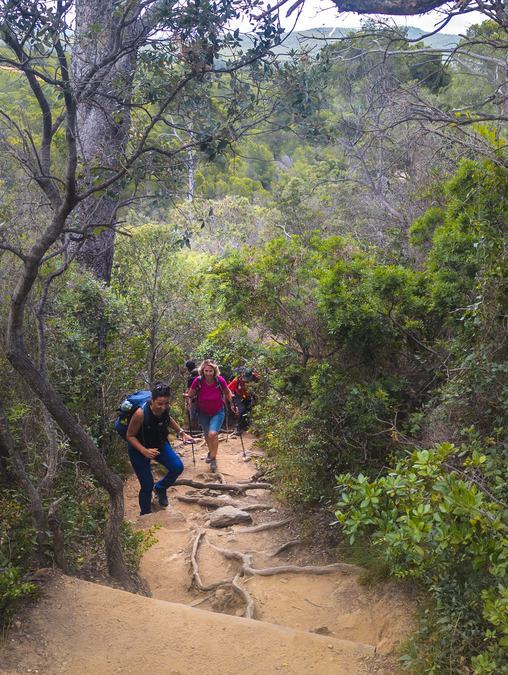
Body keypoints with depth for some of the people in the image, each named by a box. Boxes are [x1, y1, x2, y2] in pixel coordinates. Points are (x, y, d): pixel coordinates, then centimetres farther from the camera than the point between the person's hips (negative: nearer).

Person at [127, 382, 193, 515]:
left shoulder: (165, 409, -19)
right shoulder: (141, 413, -35)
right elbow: (130, 436, -22)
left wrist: (181, 432, 1)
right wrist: (144, 451, -34)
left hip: (159, 444, 5)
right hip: (139, 449, -5)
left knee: (177, 467, -14)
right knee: (147, 485, -5)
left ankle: (160, 488, 17)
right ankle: (145, 515, 22)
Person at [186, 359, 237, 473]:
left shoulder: (220, 380, -24)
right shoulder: (198, 381, -23)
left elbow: (227, 392, -2)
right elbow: (190, 396, -6)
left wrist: (232, 405, 4)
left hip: (218, 412, -2)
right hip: (203, 413, 2)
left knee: (213, 434, -19)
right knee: (207, 435, 19)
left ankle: (213, 458, 1)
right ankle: (211, 452, 49)